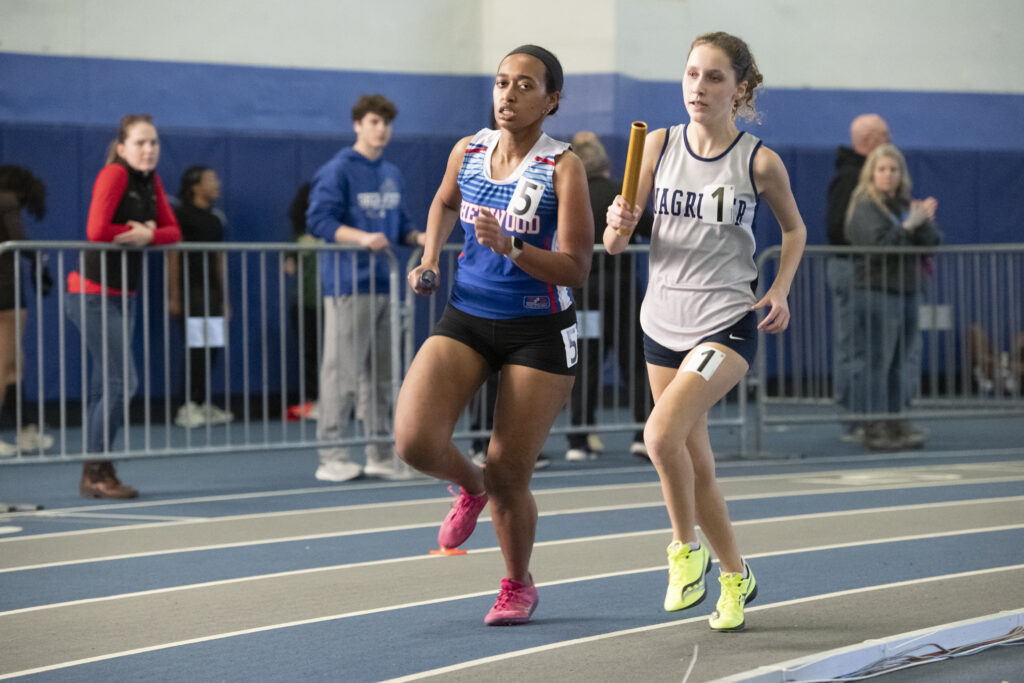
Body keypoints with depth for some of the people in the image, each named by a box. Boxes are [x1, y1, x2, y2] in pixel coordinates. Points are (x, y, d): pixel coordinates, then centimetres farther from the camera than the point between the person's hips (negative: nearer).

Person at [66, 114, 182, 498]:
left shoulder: (151, 181, 9)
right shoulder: (114, 174, -15)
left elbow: (173, 231, 5)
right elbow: (97, 230, -26)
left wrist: (146, 236, -14)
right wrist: (134, 231, -10)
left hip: (123, 296, 8)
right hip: (93, 294, -8)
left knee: (105, 386, 11)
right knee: (123, 380, -11)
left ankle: (95, 474, 17)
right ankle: (96, 473, -5)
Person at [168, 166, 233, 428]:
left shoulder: (216, 218, 18)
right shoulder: (181, 214, -4)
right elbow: (173, 255, -8)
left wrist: (224, 297, 19)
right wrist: (174, 296, -14)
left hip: (212, 290, 7)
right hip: (191, 289, -7)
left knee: (211, 348, 4)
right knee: (196, 349, -10)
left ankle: (201, 404, 11)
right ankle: (188, 407, -6)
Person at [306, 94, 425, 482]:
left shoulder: (393, 175, 17)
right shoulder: (337, 171, -6)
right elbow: (319, 220, -12)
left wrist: (418, 238, 2)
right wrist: (361, 237, -24)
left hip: (383, 285, 7)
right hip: (348, 286, -7)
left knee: (380, 374, 11)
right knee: (341, 372, -7)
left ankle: (380, 453, 17)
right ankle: (331, 456, -4)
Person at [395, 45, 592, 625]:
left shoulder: (563, 168, -12)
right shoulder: (468, 152, 3)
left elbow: (575, 268, -16)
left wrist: (509, 247, -29)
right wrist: (431, 260, 12)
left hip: (538, 332, -4)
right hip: (466, 320, 4)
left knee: (507, 473, -1)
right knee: (416, 442, -17)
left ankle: (519, 584, 27)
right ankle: (469, 485, 20)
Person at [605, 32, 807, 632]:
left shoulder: (759, 161, -7)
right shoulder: (659, 145, -1)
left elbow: (794, 228, 11)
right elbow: (614, 243, 0)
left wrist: (781, 290, -4)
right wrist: (619, 226, -23)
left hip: (728, 323, -4)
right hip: (664, 323, 4)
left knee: (662, 434, -25)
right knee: (697, 465, 12)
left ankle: (686, 548, -1)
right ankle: (737, 576, 32)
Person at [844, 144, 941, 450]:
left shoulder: (905, 206, 16)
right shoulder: (865, 208, -4)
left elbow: (933, 242, 8)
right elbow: (880, 244, -19)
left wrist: (924, 222, -11)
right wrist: (911, 225, -11)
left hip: (907, 292, 7)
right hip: (876, 292, -7)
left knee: (905, 362, 8)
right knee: (874, 362, -7)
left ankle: (896, 422, 13)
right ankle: (874, 427, -5)